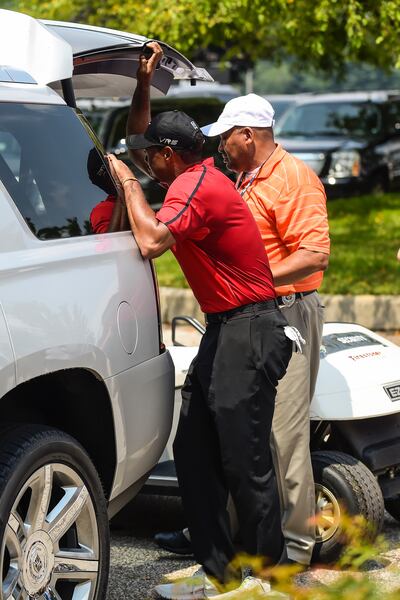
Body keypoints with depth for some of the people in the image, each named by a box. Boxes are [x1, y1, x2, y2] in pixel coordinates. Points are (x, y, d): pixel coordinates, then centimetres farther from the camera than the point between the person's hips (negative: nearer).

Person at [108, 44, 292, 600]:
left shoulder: (195, 187, -17)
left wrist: (129, 181, -18)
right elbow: (141, 137, 32)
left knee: (243, 461, -7)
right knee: (193, 453, 9)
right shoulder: (199, 177, 15)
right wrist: (144, 88, 21)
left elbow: (151, 242, -31)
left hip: (248, 332, -11)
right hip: (224, 329, 11)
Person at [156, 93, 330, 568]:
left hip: (286, 314, -10)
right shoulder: (245, 179, 19)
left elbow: (316, 252, -21)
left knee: (283, 431, -8)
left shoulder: (294, 180, -11)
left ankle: (295, 541, 0)